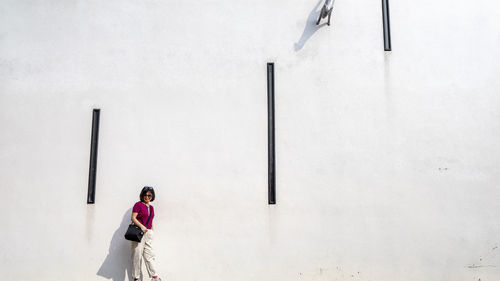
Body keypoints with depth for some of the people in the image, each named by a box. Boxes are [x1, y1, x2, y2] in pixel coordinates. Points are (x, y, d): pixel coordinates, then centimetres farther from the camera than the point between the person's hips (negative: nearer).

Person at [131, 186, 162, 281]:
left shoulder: (151, 207, 16)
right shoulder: (138, 205, -3)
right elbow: (133, 218, -9)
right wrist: (141, 226, -20)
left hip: (148, 233, 6)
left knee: (149, 254, 5)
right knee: (137, 255, -1)